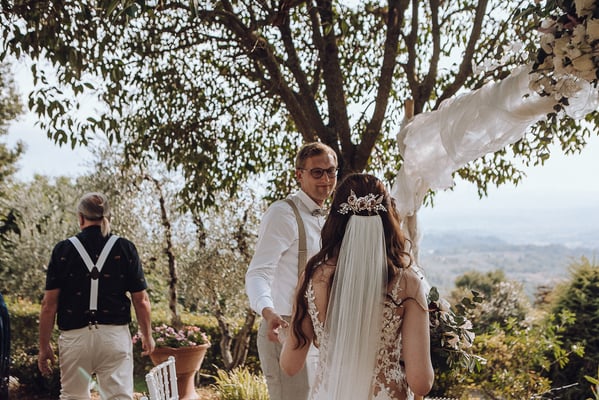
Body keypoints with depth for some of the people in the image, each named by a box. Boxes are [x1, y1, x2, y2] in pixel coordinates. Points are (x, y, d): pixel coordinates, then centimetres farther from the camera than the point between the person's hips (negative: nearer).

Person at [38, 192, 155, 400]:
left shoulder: (63, 250, 0)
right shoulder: (125, 248, 0)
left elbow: (49, 305, -2)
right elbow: (141, 300, 2)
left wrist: (44, 346, 7)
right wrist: (147, 335, 15)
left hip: (75, 336, 0)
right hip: (115, 336, 0)